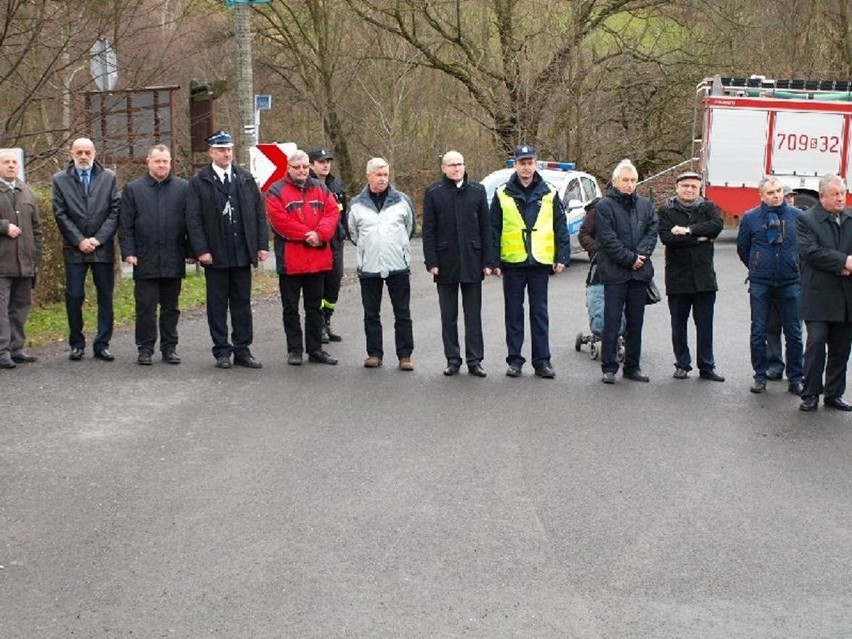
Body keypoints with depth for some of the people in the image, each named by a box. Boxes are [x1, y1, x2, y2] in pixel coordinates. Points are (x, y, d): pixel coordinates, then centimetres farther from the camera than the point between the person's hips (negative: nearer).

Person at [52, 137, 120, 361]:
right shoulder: (60, 180, 5)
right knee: (74, 297, -1)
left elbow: (115, 211, 1)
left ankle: (102, 344, 9)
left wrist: (98, 239, -9)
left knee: (105, 297, 2)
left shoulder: (109, 178, 6)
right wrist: (79, 241, -9)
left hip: (103, 248, 1)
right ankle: (76, 344, 10)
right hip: (74, 249, -1)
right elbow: (60, 214, 0)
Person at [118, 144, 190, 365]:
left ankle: (169, 347, 18)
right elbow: (125, 225, 3)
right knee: (145, 307, 2)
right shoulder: (133, 189, 5)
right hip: (145, 261, -1)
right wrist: (128, 252, -5)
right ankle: (145, 348, 10)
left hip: (173, 260, 1)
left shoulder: (183, 188, 6)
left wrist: (191, 251, 0)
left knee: (170, 307, 10)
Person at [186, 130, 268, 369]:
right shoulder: (199, 182, -1)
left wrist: (262, 244, 1)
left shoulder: (246, 179, 10)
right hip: (215, 255, -3)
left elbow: (259, 213, 9)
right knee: (217, 305, 4)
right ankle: (222, 352, 12)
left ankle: (242, 350, 14)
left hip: (242, 253, 3)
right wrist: (201, 250, -13)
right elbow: (193, 219, -5)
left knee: (242, 303, 7)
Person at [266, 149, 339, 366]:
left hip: (318, 259, 4)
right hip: (290, 260, -4)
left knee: (315, 307, 11)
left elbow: (332, 212, 0)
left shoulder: (320, 189, 11)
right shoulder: (277, 192, -2)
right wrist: (307, 235, -17)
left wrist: (320, 234, -17)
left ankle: (315, 349, 19)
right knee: (291, 308, 5)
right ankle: (294, 350, 13)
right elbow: (280, 220, -14)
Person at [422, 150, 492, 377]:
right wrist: (431, 262, -7)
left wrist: (488, 260, -1)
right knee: (448, 315, 7)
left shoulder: (477, 190, 5)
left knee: (473, 314, 4)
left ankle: (474, 360, 9)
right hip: (446, 262, 0)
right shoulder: (433, 192, 1)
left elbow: (485, 227, 5)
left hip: (472, 262, 1)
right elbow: (428, 230, 0)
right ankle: (452, 360, 15)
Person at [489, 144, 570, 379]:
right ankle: (514, 360, 13)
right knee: (513, 313, 6)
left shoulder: (549, 194, 4)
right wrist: (494, 261, -3)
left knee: (540, 313, 5)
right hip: (512, 263, 0)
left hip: (540, 262, 0)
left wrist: (562, 257, -2)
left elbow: (561, 228, 5)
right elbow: (493, 230, 3)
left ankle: (542, 361, 10)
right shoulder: (502, 194, 2)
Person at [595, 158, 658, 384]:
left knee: (635, 323, 10)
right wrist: (630, 258, -13)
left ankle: (632, 367, 19)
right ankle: (609, 367, 2)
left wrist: (641, 253, -11)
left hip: (640, 272, 5)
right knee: (612, 322, -3)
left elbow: (652, 231, 5)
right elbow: (608, 240, -11)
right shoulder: (604, 206, -4)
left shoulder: (645, 205, 12)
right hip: (614, 272, -5)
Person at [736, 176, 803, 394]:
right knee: (758, 332, 5)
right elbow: (742, 248, 12)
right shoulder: (750, 217, 0)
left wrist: (797, 267, 11)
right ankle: (760, 376, 16)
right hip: (760, 284, 0)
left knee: (793, 333, 3)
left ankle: (795, 378, 12)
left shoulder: (797, 216, -1)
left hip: (790, 282, 0)